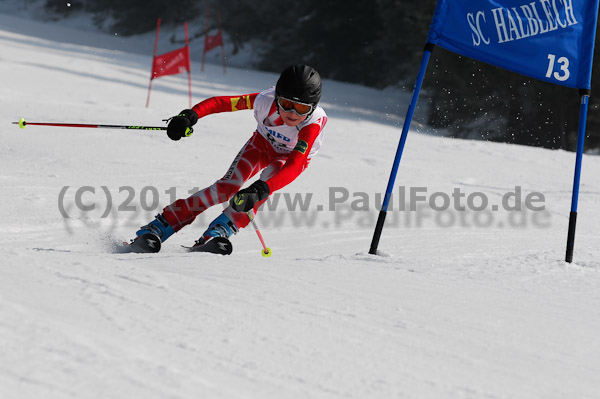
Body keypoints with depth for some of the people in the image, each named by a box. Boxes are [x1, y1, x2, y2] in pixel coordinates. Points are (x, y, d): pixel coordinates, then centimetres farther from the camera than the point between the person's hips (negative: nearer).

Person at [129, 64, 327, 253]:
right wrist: (190, 115, -42)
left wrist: (260, 189, -66)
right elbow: (221, 102, -25)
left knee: (264, 186, -33)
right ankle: (155, 230, -15)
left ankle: (218, 234, -34)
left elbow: (294, 167, -52)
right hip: (262, 143, 1)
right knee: (228, 186, -18)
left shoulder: (314, 123, -41)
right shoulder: (266, 100, -34)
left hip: (292, 156, -1)